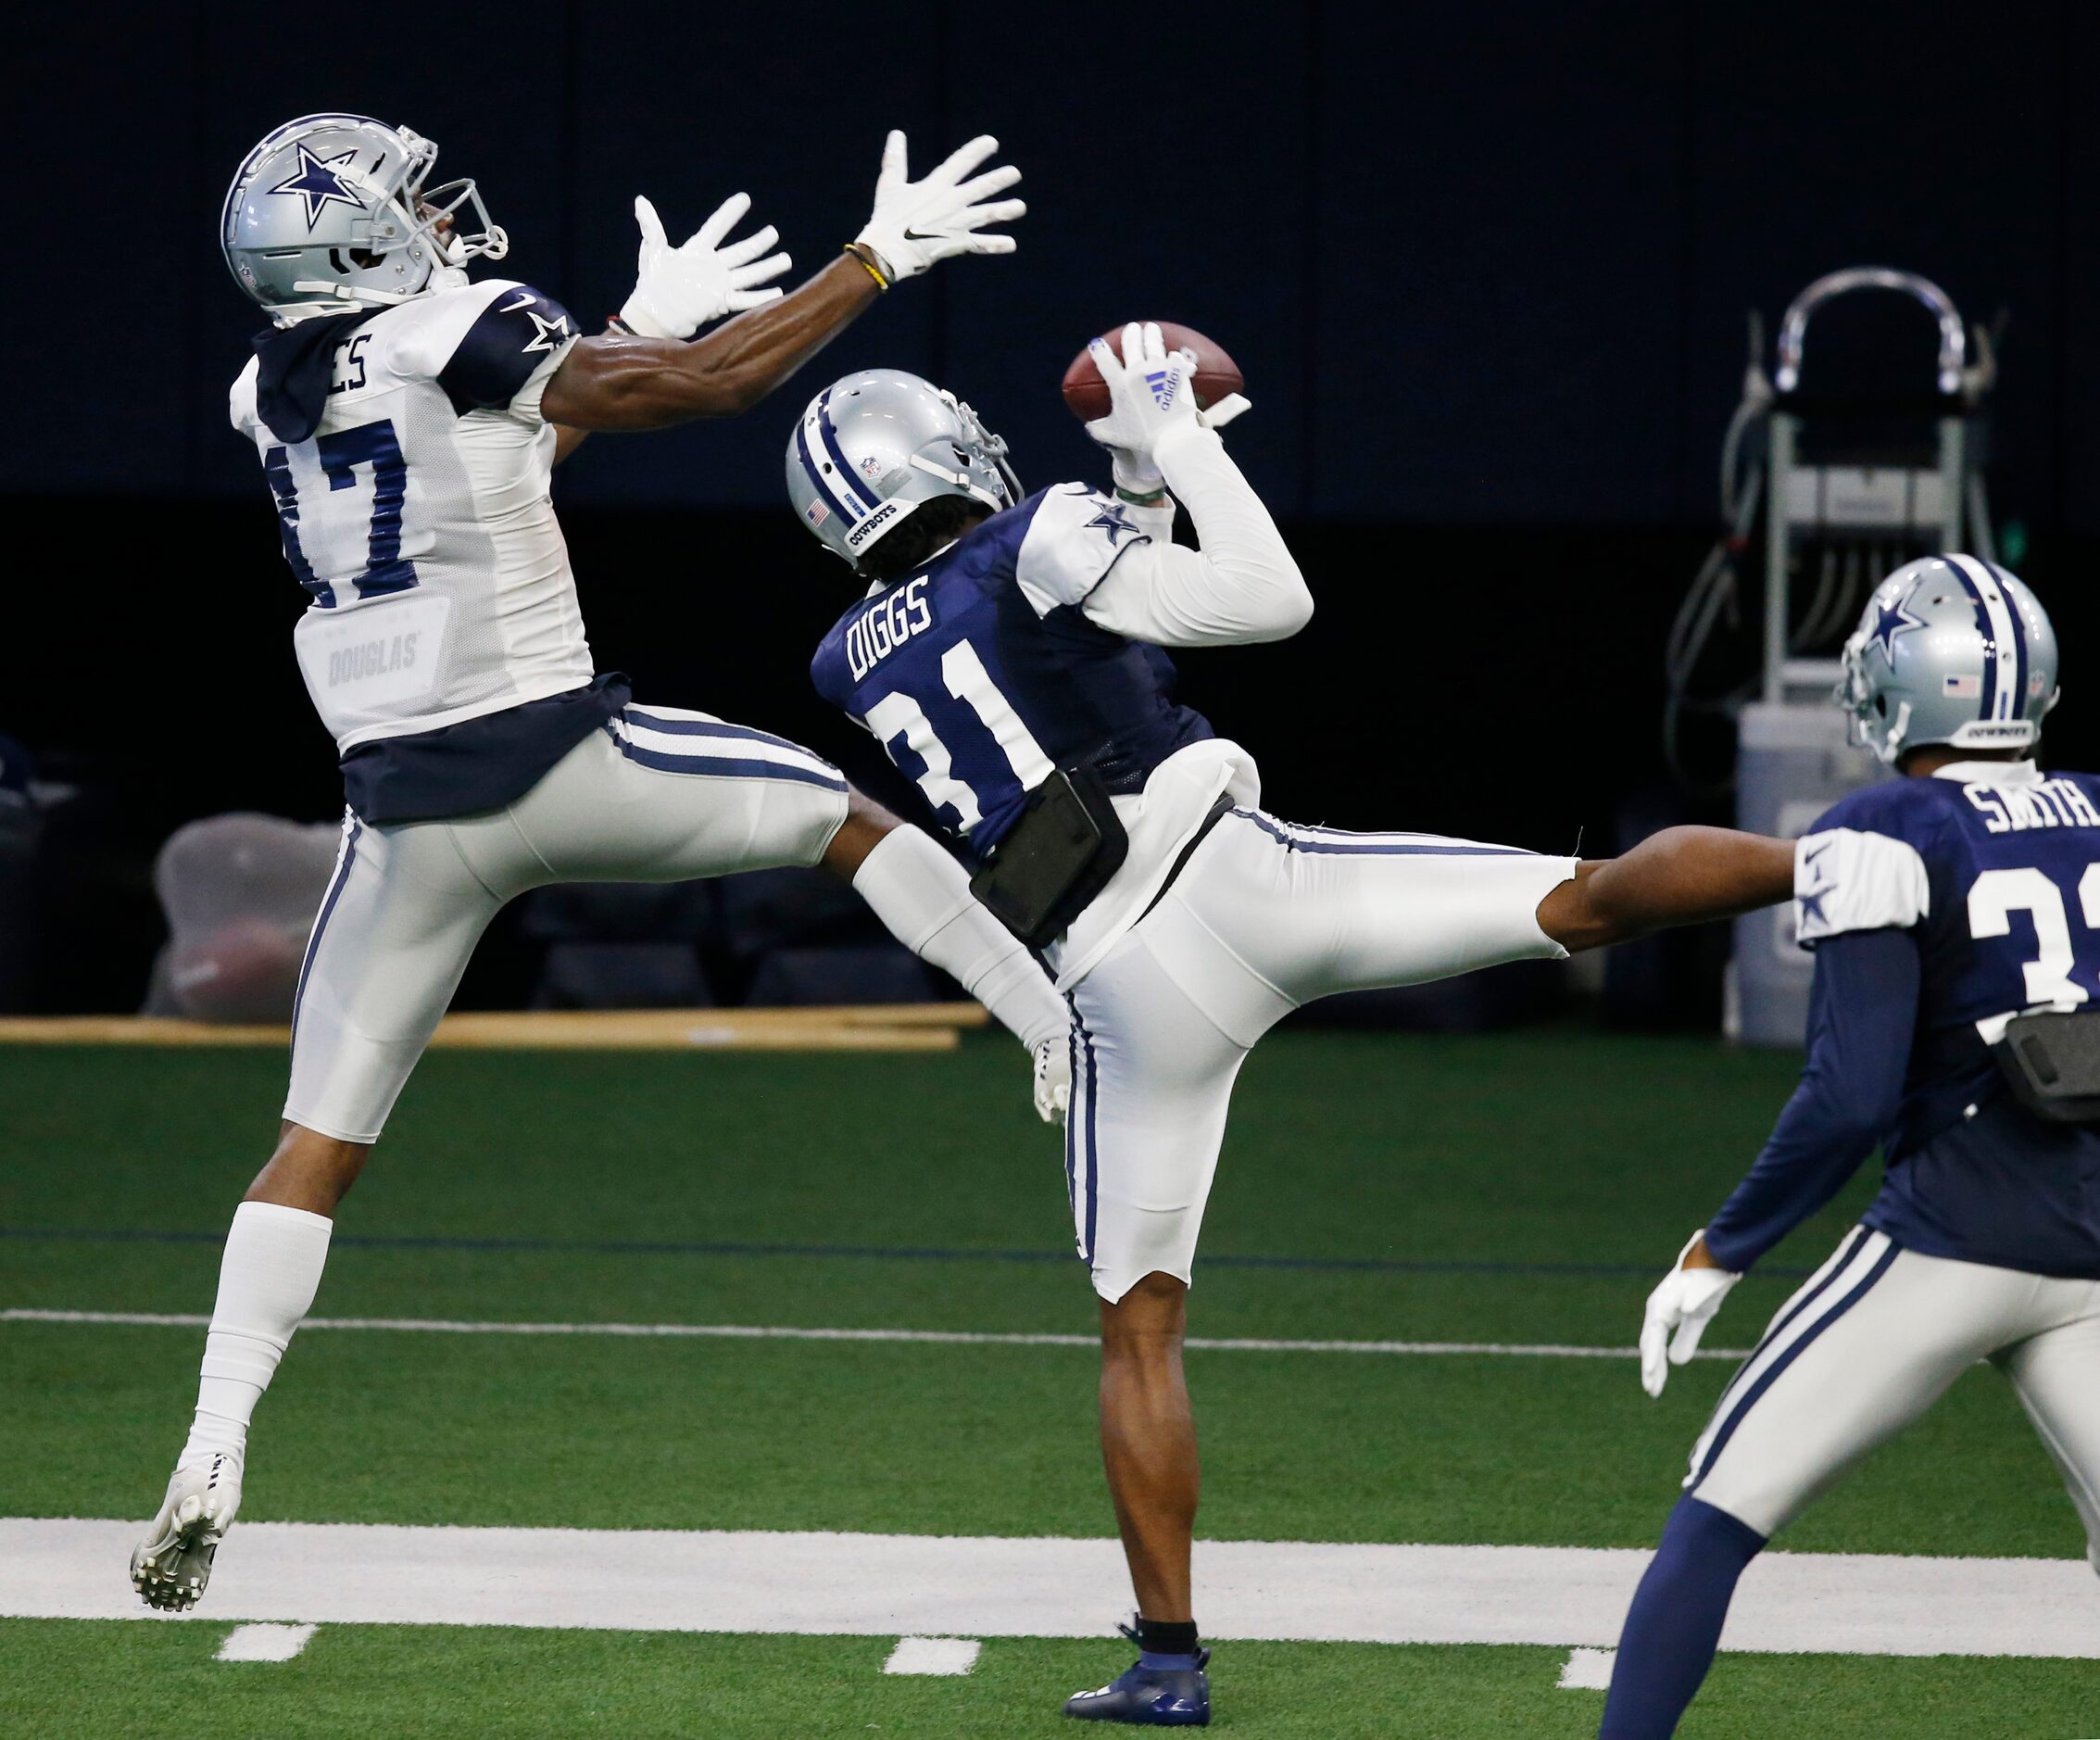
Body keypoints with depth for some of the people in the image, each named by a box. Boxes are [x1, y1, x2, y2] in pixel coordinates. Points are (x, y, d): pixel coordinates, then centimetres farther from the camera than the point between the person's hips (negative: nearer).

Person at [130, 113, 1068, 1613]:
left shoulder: (275, 397, 10)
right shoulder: (456, 335, -9)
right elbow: (713, 388, -8)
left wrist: (644, 321, 30)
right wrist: (884, 257, 1)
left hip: (408, 810, 5)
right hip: (560, 762, -5)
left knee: (319, 1142, 8)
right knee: (847, 814, 18)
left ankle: (213, 1458, -5)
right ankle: (1089, 1051, 15)